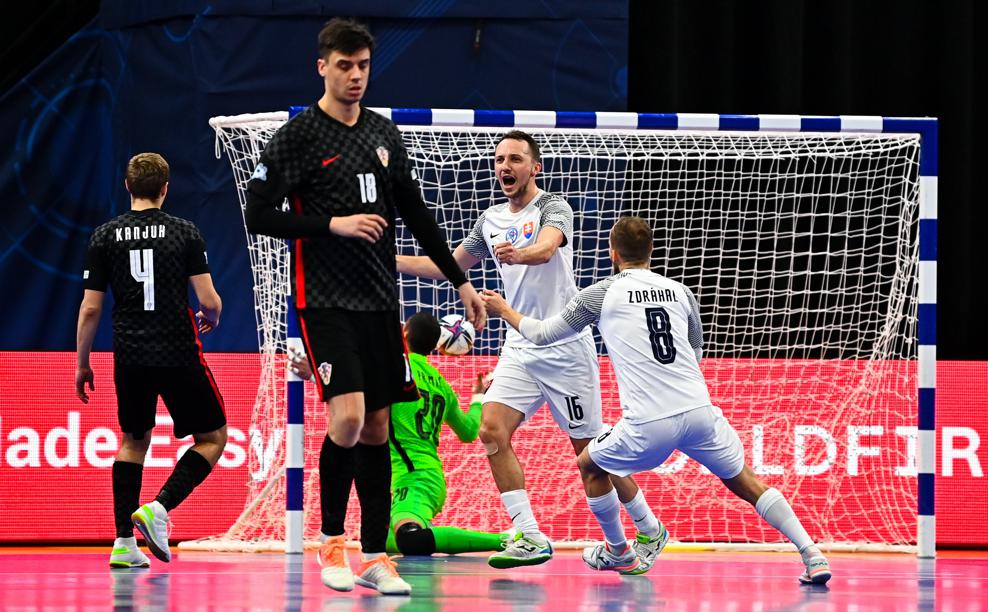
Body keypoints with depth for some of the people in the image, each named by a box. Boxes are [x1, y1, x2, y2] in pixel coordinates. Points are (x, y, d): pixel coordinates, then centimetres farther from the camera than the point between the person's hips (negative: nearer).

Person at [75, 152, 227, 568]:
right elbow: (208, 300, -6)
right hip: (178, 354, -3)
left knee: (134, 440, 20)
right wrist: (211, 319, 18)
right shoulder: (184, 233, -3)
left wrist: (82, 363, 12)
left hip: (129, 358, 3)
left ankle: (123, 542, 11)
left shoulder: (105, 236, 2)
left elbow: (91, 308, 2)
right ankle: (159, 507, -9)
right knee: (213, 437, 11)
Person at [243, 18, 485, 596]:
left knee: (377, 426, 5)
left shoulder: (385, 134, 11)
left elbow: (419, 215, 18)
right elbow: (259, 216, -9)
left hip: (379, 298, 5)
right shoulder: (297, 135, -5)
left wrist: (461, 281, 16)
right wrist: (333, 224, -16)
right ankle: (331, 539, 2)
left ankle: (375, 556, 10)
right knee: (348, 417, -17)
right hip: (325, 300, -5)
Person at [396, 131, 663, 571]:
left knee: (590, 448, -3)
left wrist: (518, 253, -54)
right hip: (520, 349, 6)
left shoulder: (554, 208, -9)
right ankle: (529, 538, -13)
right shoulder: (491, 220, 11)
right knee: (492, 431, -14)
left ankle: (648, 530, 16)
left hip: (565, 348, -6)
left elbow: (546, 247, -31)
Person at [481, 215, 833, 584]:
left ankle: (616, 550, 36)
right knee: (743, 481, 15)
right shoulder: (679, 291, 14)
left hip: (649, 424, -3)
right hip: (699, 410, 3)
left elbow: (542, 335, 15)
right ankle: (811, 554, 1)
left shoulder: (601, 294, 4)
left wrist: (504, 310, 33)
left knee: (590, 465, 23)